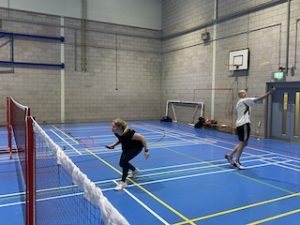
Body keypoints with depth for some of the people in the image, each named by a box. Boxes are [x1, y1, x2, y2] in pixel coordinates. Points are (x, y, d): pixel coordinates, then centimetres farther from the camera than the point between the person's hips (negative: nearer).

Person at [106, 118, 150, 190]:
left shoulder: (128, 133, -38)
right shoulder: (116, 133, -17)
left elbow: (142, 138, -31)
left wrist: (146, 150, -28)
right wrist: (114, 145, -7)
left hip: (136, 147, -7)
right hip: (127, 147, 7)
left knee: (124, 161, -22)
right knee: (121, 163, 5)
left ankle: (123, 182, -10)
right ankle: (134, 170, 36)